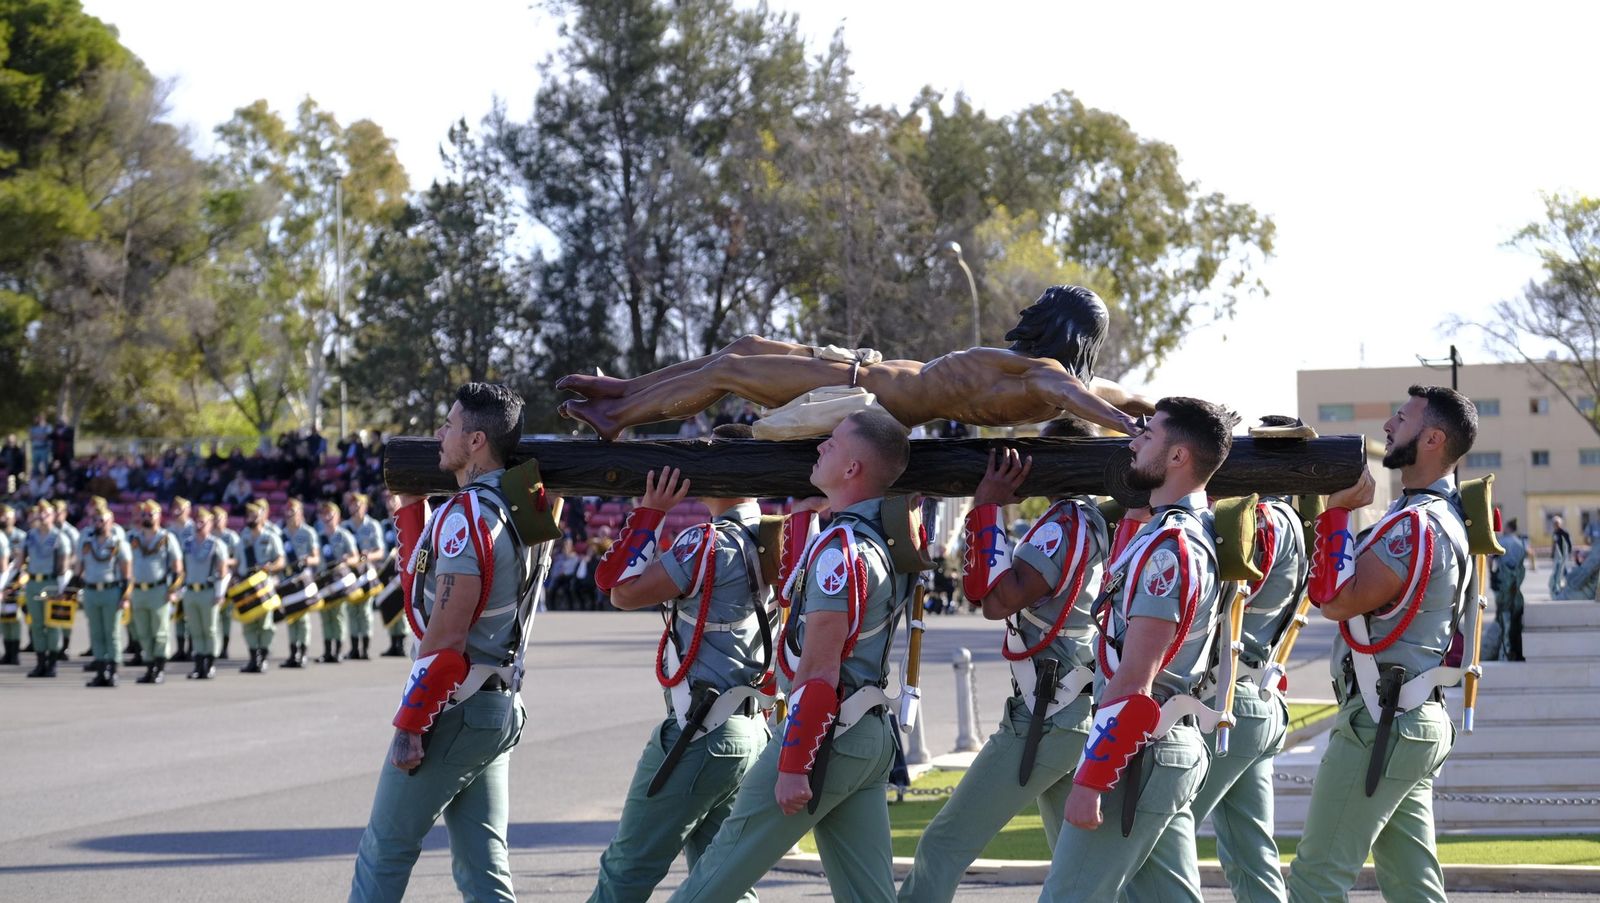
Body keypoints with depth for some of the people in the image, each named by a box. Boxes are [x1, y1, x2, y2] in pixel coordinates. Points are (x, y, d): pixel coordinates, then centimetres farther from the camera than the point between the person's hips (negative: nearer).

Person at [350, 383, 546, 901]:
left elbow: (446, 636, -21)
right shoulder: (518, 510, 11)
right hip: (501, 712, 9)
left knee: (385, 851, 3)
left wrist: (409, 726, -17)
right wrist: (411, 504, 19)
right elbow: (423, 581, 22)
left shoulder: (467, 515, -17)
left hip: (455, 708, -9)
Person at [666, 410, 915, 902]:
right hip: (871, 739, 9)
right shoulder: (886, 538, 6)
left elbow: (820, 671, -21)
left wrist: (793, 765, -20)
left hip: (821, 735, -9)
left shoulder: (840, 548, -19)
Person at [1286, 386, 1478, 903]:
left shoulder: (1418, 524, -18)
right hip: (1415, 722, 10)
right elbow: (1356, 594, 19)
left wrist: (1337, 510, -16)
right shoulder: (1444, 515, 14)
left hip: (1380, 724, -10)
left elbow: (1337, 600, -23)